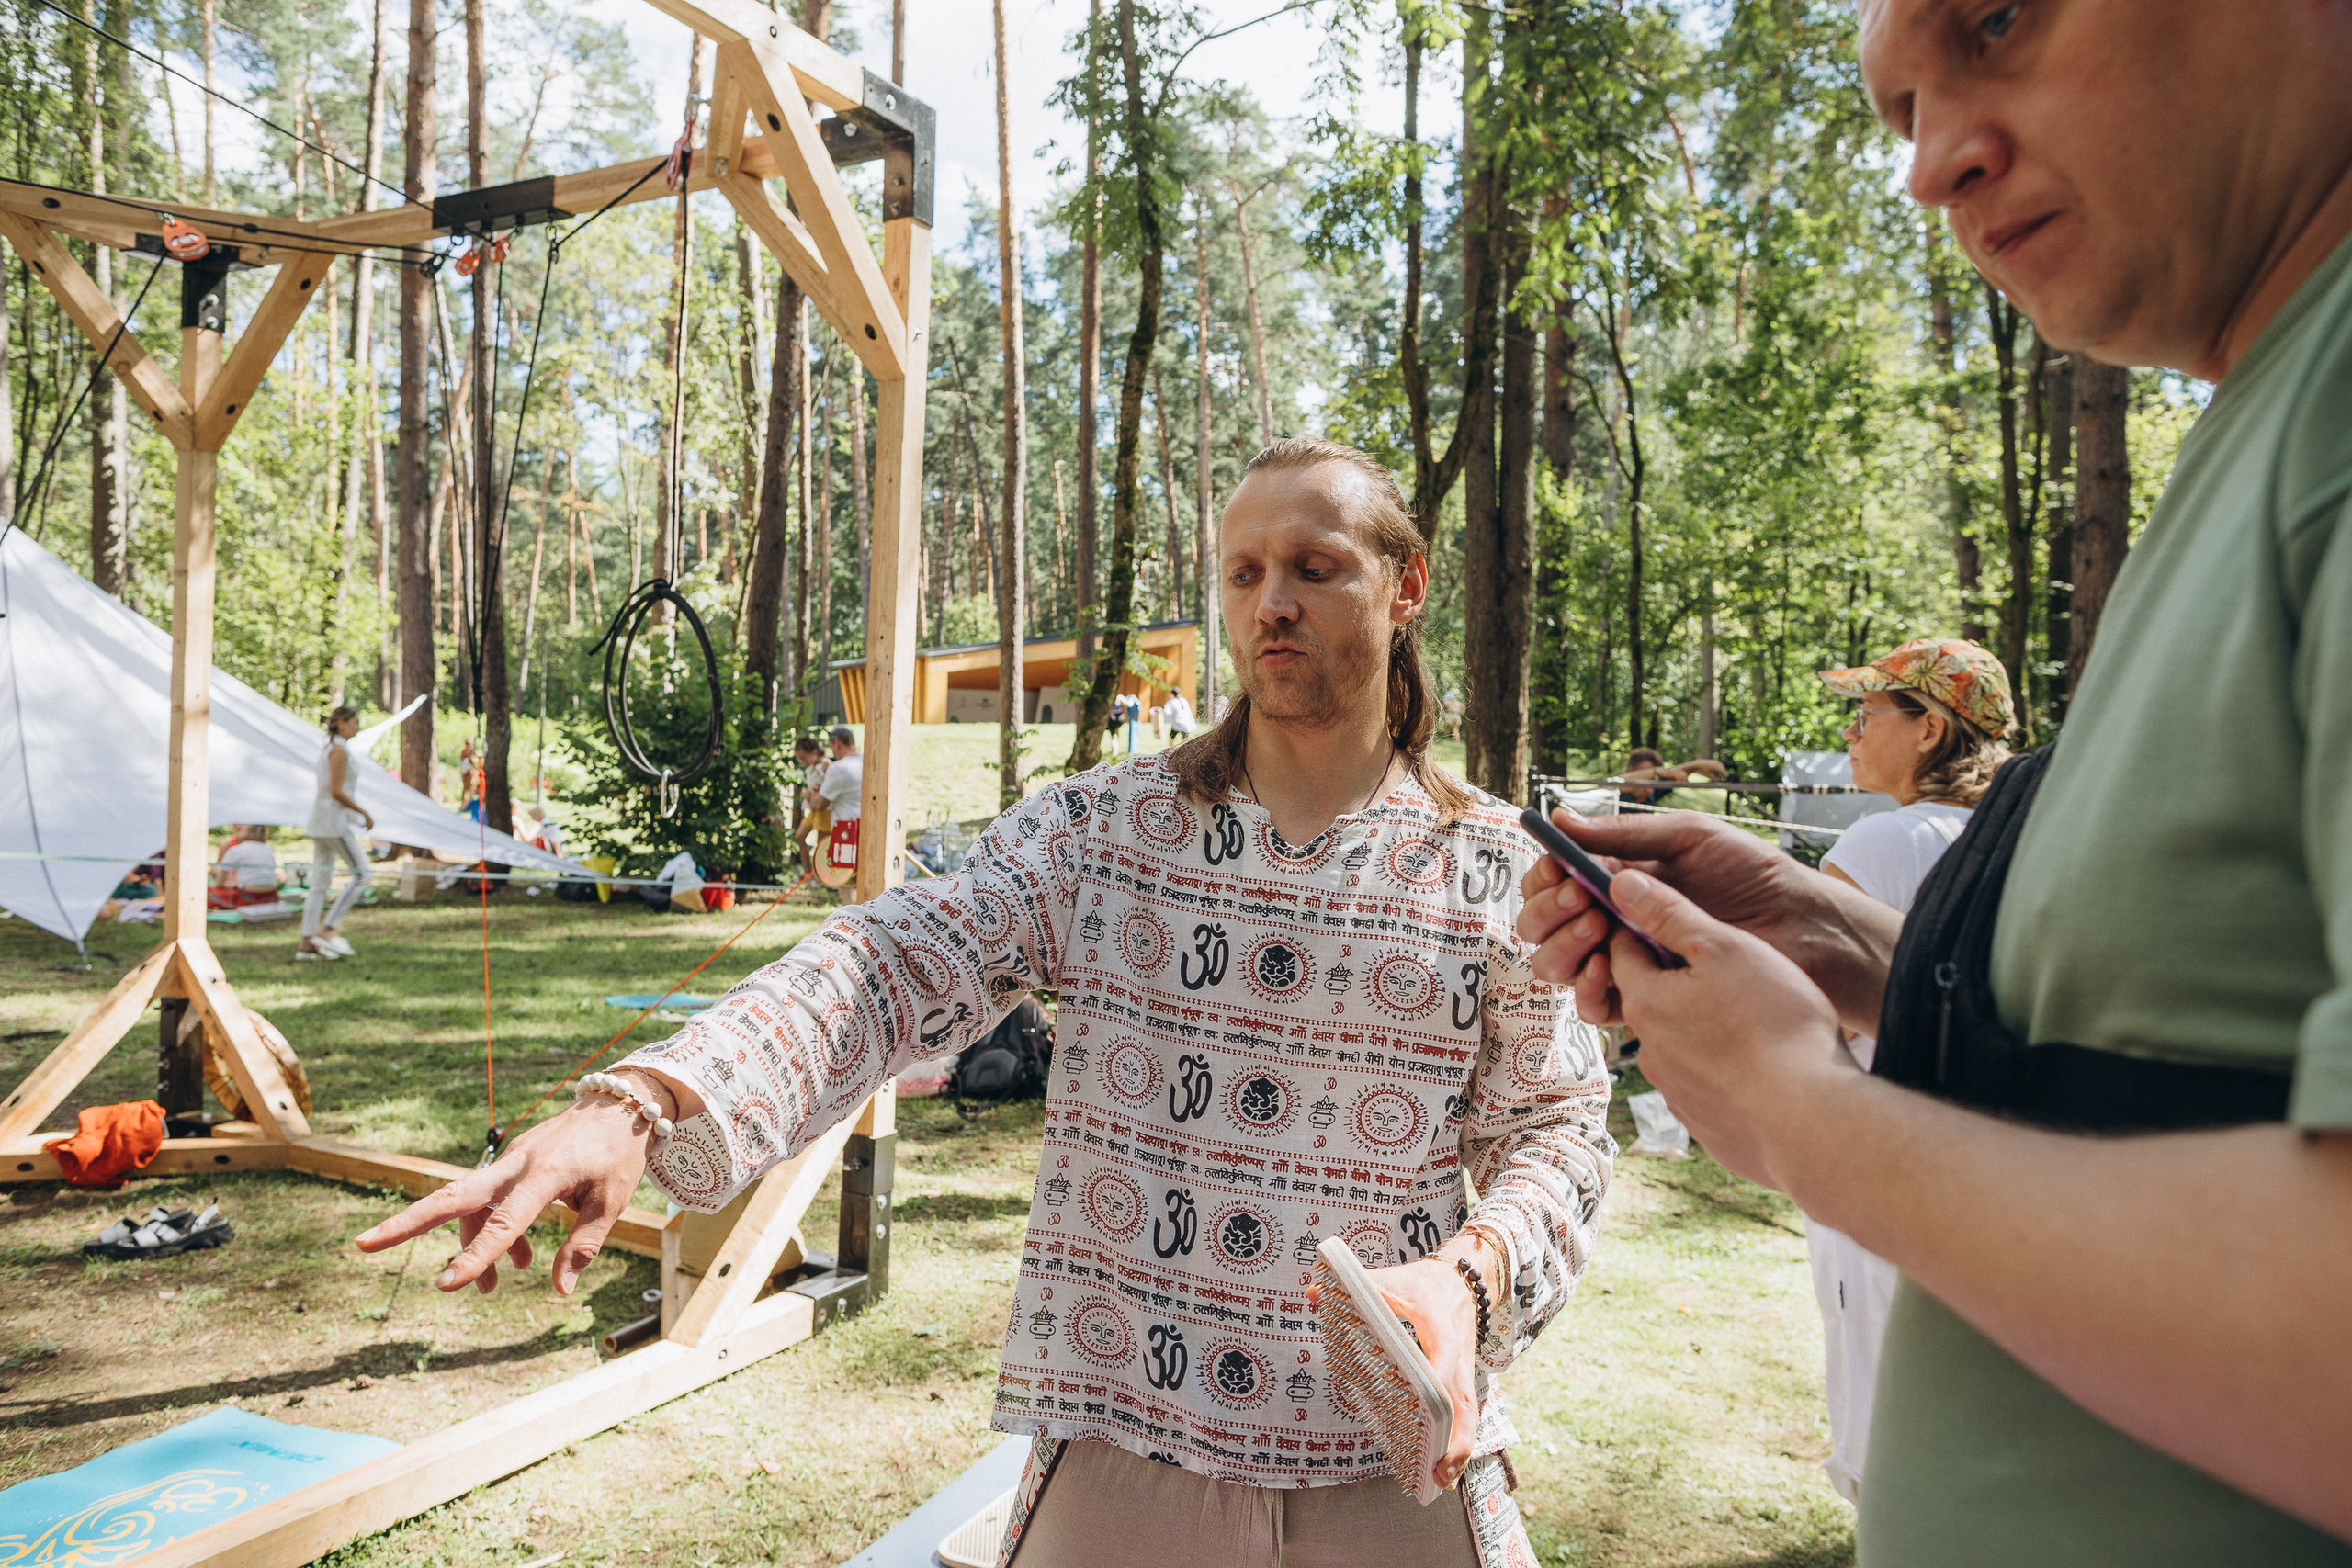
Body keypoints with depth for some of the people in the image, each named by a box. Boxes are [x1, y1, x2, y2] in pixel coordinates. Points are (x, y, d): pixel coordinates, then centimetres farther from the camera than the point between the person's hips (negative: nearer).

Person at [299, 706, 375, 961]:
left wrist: (356, 815, 19)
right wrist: (364, 813, -10)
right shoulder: (339, 750, -11)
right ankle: (328, 929, -8)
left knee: (319, 883, 7)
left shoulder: (329, 749, 19)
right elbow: (337, 791, -18)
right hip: (334, 819, -10)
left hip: (320, 819, 10)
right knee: (361, 874, -6)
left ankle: (307, 943, 6)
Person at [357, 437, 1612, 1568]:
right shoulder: (1099, 830, -3)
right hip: (1123, 1446, 0)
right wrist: (637, 1107, -30)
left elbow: (1559, 1125, 3)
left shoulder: (1498, 871, -1)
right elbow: (886, 971, -15)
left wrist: (1468, 1272, -18)